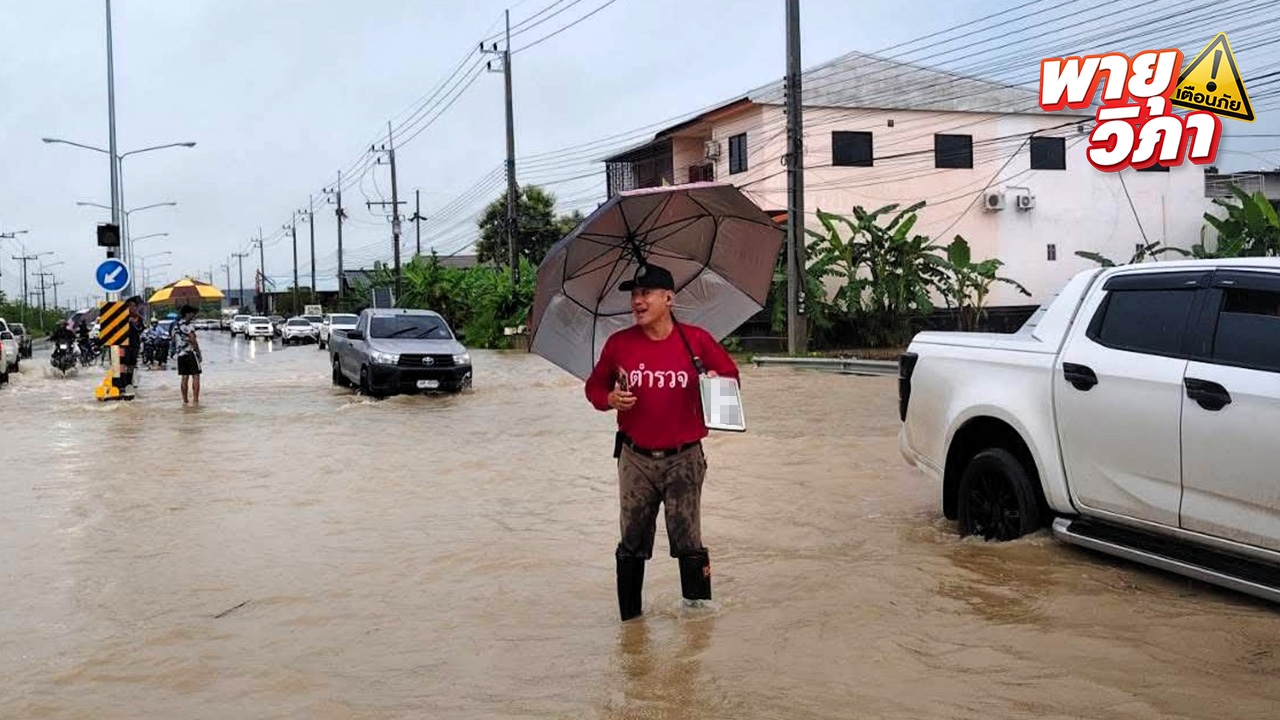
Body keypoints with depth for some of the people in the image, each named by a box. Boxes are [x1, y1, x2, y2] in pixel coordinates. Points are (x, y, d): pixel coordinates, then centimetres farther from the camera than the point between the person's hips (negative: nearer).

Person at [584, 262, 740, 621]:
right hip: (636, 459, 2)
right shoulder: (619, 344, 0)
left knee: (688, 543, 0)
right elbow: (594, 385, 11)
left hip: (683, 459, -2)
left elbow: (730, 374, 9)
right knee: (632, 544, 10)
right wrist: (609, 399, -11)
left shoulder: (696, 340, -3)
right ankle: (630, 620, 24)